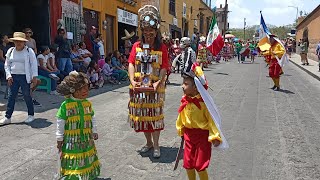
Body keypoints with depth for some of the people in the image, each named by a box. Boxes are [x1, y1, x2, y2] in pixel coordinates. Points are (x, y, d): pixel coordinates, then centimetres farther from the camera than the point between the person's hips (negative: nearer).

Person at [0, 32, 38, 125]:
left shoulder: (29, 51, -1)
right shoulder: (10, 51, 10)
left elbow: (34, 64, -4)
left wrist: (34, 76, -11)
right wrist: (8, 75, 1)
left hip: (25, 77, -4)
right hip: (13, 77, 4)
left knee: (27, 96, 3)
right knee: (11, 96, 4)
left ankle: (31, 115, 18)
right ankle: (7, 117, 11)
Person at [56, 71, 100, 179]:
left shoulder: (87, 103, -1)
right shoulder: (65, 105, -15)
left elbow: (92, 118, 11)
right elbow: (60, 122, -8)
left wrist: (94, 131, 10)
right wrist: (59, 139, -4)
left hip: (86, 138, 5)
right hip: (71, 139, -5)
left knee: (87, 158, 18)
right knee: (73, 161, 5)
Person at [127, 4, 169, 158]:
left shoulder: (162, 48, -3)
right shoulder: (137, 46, 3)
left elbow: (164, 67, -8)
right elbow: (131, 64, -2)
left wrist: (158, 82, -22)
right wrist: (132, 81, -15)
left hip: (155, 87, -3)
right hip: (139, 87, 3)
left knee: (155, 115, 1)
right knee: (142, 114, 11)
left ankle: (156, 145, 14)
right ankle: (149, 142, 30)